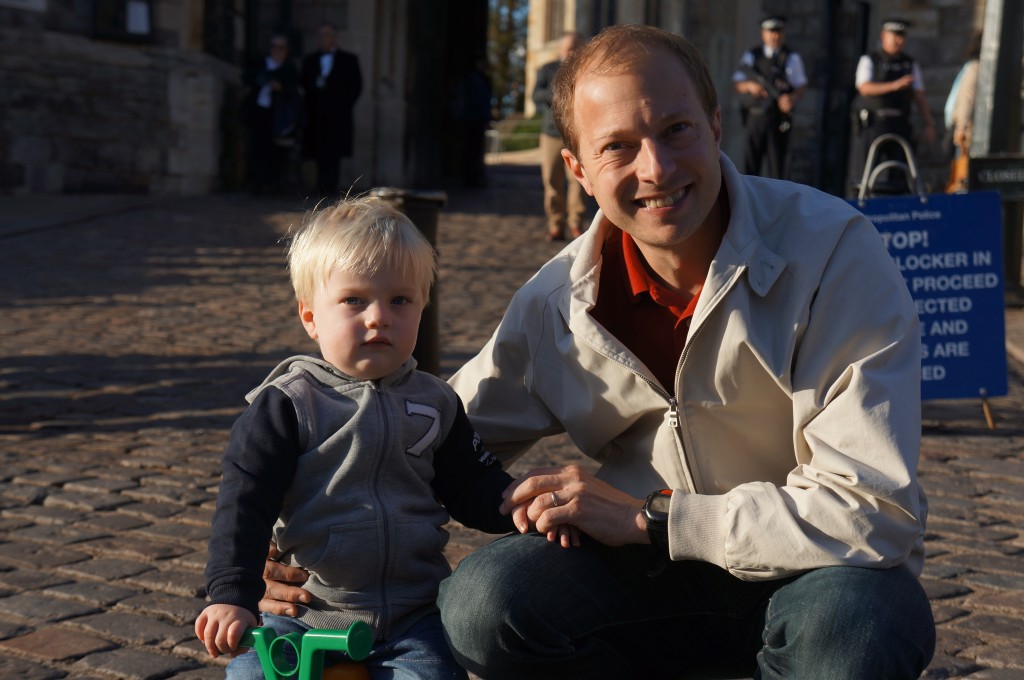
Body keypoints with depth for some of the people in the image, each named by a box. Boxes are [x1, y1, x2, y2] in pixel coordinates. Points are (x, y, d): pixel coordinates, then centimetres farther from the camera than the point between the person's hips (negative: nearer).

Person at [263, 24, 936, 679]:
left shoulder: (836, 253, -19)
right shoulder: (555, 302, -4)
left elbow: (875, 510, -23)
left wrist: (646, 519, -21)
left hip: (812, 578, -2)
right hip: (650, 573, 3)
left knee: (859, 617, -38)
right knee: (482, 599, -24)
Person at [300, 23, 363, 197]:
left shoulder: (349, 60, 9)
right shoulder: (310, 60, 17)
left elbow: (356, 86, 5)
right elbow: (304, 85, 14)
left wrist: (344, 106, -4)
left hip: (337, 116, -3)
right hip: (316, 116, 3)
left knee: (333, 152, -12)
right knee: (320, 152, -2)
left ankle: (327, 185, -14)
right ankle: (325, 187, 3)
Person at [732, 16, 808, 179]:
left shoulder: (792, 58, 7)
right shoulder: (751, 56, 12)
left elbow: (801, 85, 2)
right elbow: (736, 84, 10)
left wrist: (792, 98, -19)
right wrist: (749, 85, -12)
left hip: (778, 116, -2)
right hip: (754, 115, 2)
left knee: (776, 158, -5)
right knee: (752, 159, 4)